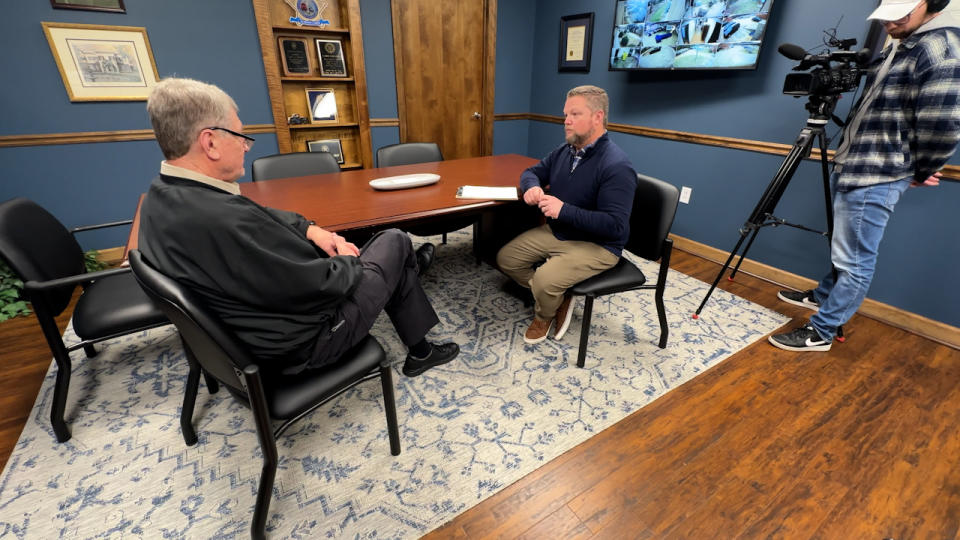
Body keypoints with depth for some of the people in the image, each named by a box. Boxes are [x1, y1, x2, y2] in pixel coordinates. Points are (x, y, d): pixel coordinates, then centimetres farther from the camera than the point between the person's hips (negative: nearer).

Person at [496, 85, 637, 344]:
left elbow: (615, 226, -28)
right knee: (506, 258, 1)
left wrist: (564, 210, -33)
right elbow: (532, 172, 15)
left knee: (544, 280, -29)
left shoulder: (617, 166, -23)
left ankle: (544, 316, 9)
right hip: (555, 232, 8)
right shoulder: (564, 151, 2)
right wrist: (532, 187, -11)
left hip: (596, 245, -8)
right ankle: (558, 298, 13)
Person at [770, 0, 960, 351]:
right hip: (852, 168, 10)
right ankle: (824, 297, 40)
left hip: (875, 179, -10)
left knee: (854, 262, -1)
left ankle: (820, 333, 6)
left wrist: (918, 173, -5)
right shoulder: (900, 47, 16)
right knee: (844, 252, 23)